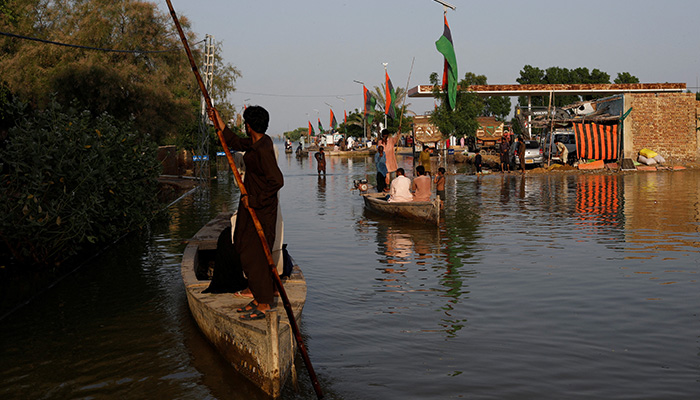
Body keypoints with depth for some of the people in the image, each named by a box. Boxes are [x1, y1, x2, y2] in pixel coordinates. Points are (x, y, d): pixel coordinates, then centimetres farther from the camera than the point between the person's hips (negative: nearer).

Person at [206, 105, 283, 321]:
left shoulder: (263, 150, -23)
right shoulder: (257, 142, 8)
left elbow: (277, 181, -28)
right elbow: (235, 142, 26)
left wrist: (255, 200, -21)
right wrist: (218, 121, 28)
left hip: (261, 208, -10)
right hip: (251, 204, 10)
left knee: (255, 255, -5)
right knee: (247, 252, 14)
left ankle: (264, 305, 3)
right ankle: (259, 299, 23)